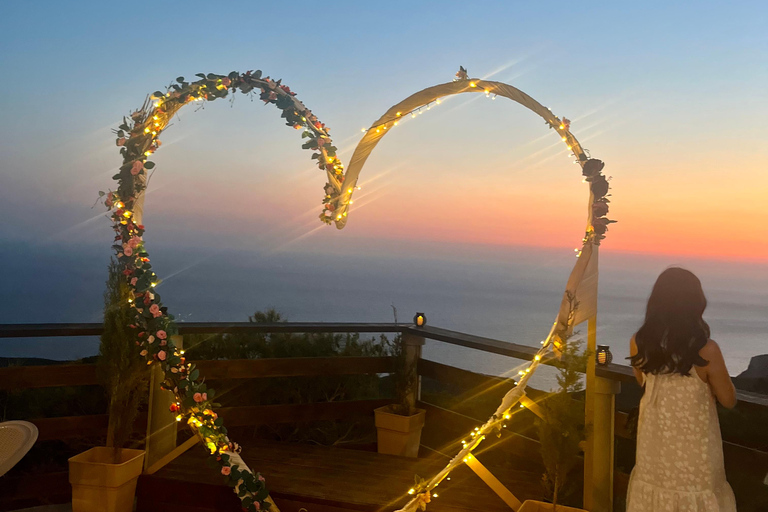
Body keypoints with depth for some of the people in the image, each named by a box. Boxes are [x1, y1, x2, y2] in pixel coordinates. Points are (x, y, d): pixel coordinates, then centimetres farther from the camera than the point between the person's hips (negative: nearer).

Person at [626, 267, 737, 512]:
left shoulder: (638, 343, -14)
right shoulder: (706, 350, -25)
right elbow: (729, 400, -9)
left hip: (655, 440, 3)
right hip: (693, 444, -3)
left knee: (655, 489, 23)